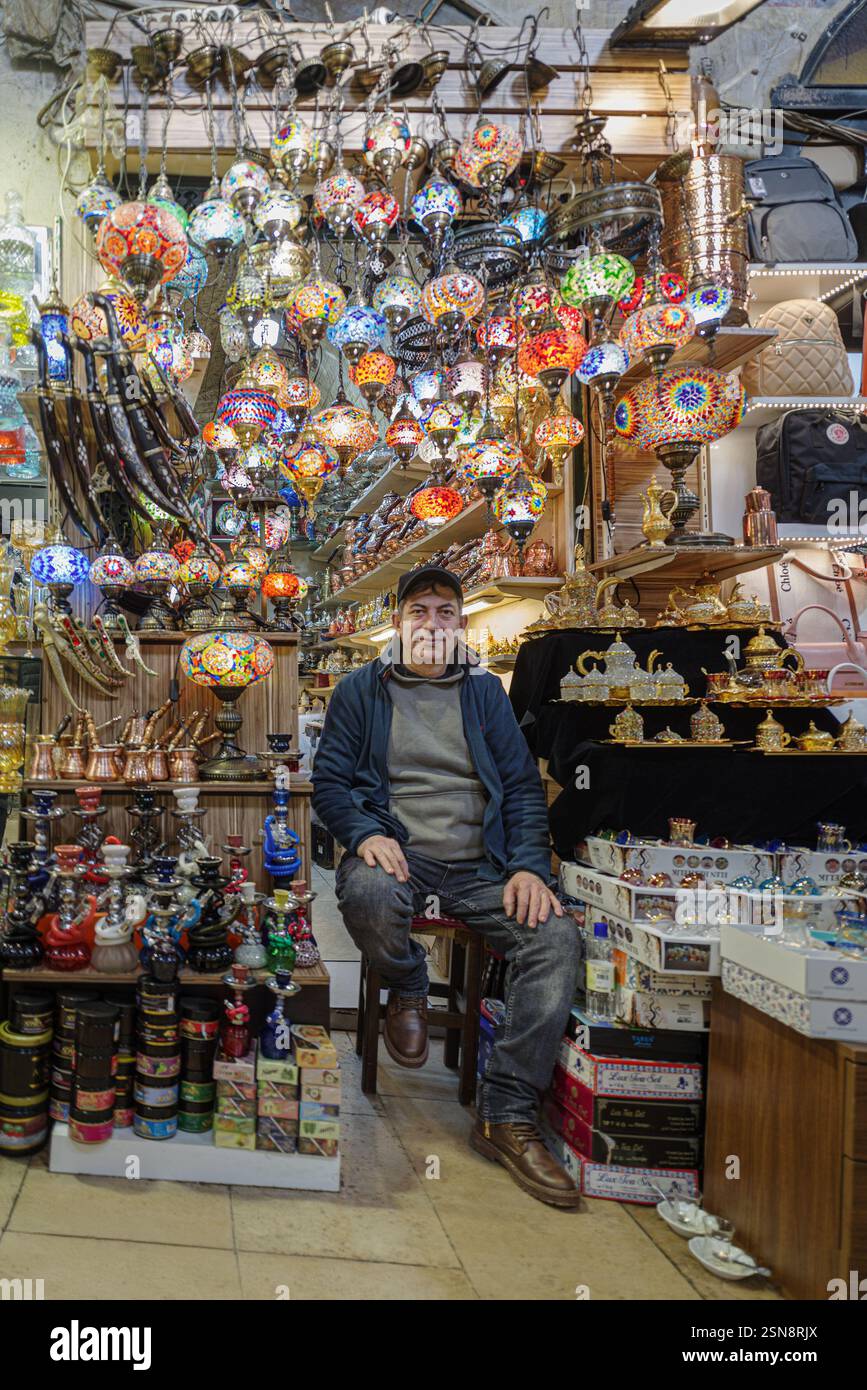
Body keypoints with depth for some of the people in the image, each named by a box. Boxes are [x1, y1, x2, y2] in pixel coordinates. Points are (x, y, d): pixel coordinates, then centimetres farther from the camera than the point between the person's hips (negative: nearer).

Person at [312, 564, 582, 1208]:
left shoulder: (485, 691, 16)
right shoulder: (362, 689, 11)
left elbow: (524, 786, 11)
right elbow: (330, 781, 7)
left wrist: (529, 865, -7)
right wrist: (365, 834, -15)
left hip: (480, 865, 2)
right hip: (400, 854, -2)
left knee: (556, 938, -24)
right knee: (367, 896, -38)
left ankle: (508, 1115, -12)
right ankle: (409, 988, -1)